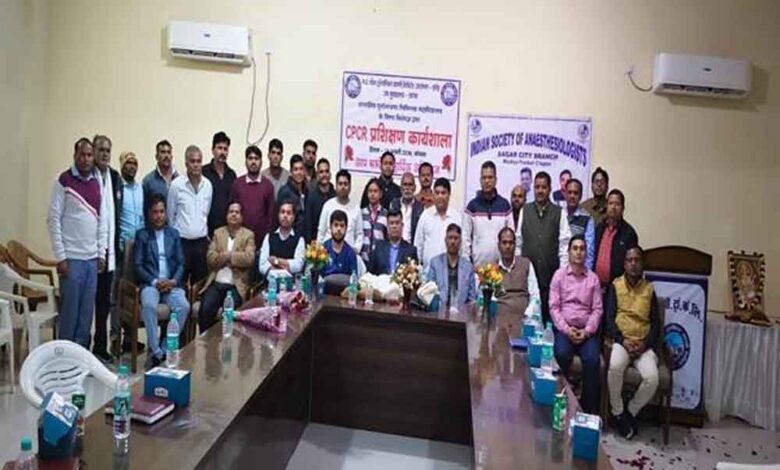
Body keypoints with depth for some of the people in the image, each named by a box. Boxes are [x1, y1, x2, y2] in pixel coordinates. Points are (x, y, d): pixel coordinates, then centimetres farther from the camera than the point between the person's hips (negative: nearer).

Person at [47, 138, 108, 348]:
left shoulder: (97, 183, 11)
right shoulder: (64, 181, -5)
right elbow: (53, 220, -7)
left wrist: (101, 253, 8)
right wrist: (60, 256, -11)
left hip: (92, 258, 5)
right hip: (71, 258, -5)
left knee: (87, 312, 9)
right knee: (70, 310, 1)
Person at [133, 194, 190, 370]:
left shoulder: (174, 233, 16)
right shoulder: (142, 235, 9)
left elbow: (181, 263, 11)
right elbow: (138, 265, 1)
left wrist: (174, 280, -8)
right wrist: (155, 281, -13)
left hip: (171, 283, 2)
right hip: (150, 283, -2)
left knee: (184, 306, -28)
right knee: (149, 305, -34)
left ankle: (167, 348, -13)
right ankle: (156, 351, -22)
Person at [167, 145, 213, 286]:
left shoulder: (207, 184, 4)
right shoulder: (176, 185, -6)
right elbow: (171, 214, 4)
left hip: (201, 242, 3)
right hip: (182, 242, -3)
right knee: (180, 283, 1)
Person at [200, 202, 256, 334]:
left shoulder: (248, 235, 7)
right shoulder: (218, 233, 16)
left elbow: (249, 258, -9)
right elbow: (211, 258, 4)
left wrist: (228, 255, -6)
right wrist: (228, 256, -10)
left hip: (236, 285, -2)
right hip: (216, 283, 2)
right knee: (205, 309, -22)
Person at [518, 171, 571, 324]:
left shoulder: (559, 213, 2)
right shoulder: (524, 211, 6)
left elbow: (564, 243, -1)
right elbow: (518, 242, 6)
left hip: (551, 274, -1)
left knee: (549, 314, 0)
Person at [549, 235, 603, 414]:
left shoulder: (593, 278, 11)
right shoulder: (559, 275, 6)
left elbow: (597, 309, 5)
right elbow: (554, 307, -1)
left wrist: (587, 331, -11)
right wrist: (567, 330, -13)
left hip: (587, 330, 1)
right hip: (564, 328, -1)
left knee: (592, 359, -26)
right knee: (562, 354, -31)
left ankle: (590, 408, -14)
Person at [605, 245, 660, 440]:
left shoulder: (649, 289, 13)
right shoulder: (615, 286, 8)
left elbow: (656, 322, 8)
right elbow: (609, 318, 0)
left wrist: (645, 344, -9)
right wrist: (623, 341, -14)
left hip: (644, 344, 2)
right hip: (621, 341, -2)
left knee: (652, 377, -27)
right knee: (615, 367, -34)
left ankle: (631, 412, 1)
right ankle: (618, 413, -9)